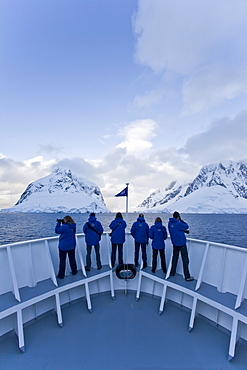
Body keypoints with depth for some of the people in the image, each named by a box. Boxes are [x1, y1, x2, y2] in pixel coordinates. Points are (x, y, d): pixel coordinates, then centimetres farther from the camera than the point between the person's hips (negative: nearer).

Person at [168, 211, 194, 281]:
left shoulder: (170, 223, 1)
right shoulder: (178, 223, -20)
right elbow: (186, 226, -5)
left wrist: (184, 231, 13)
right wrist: (180, 220, -4)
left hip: (174, 243, 7)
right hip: (181, 243, -7)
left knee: (175, 257, 18)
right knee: (185, 259, 2)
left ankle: (172, 273, 27)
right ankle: (187, 277, 7)